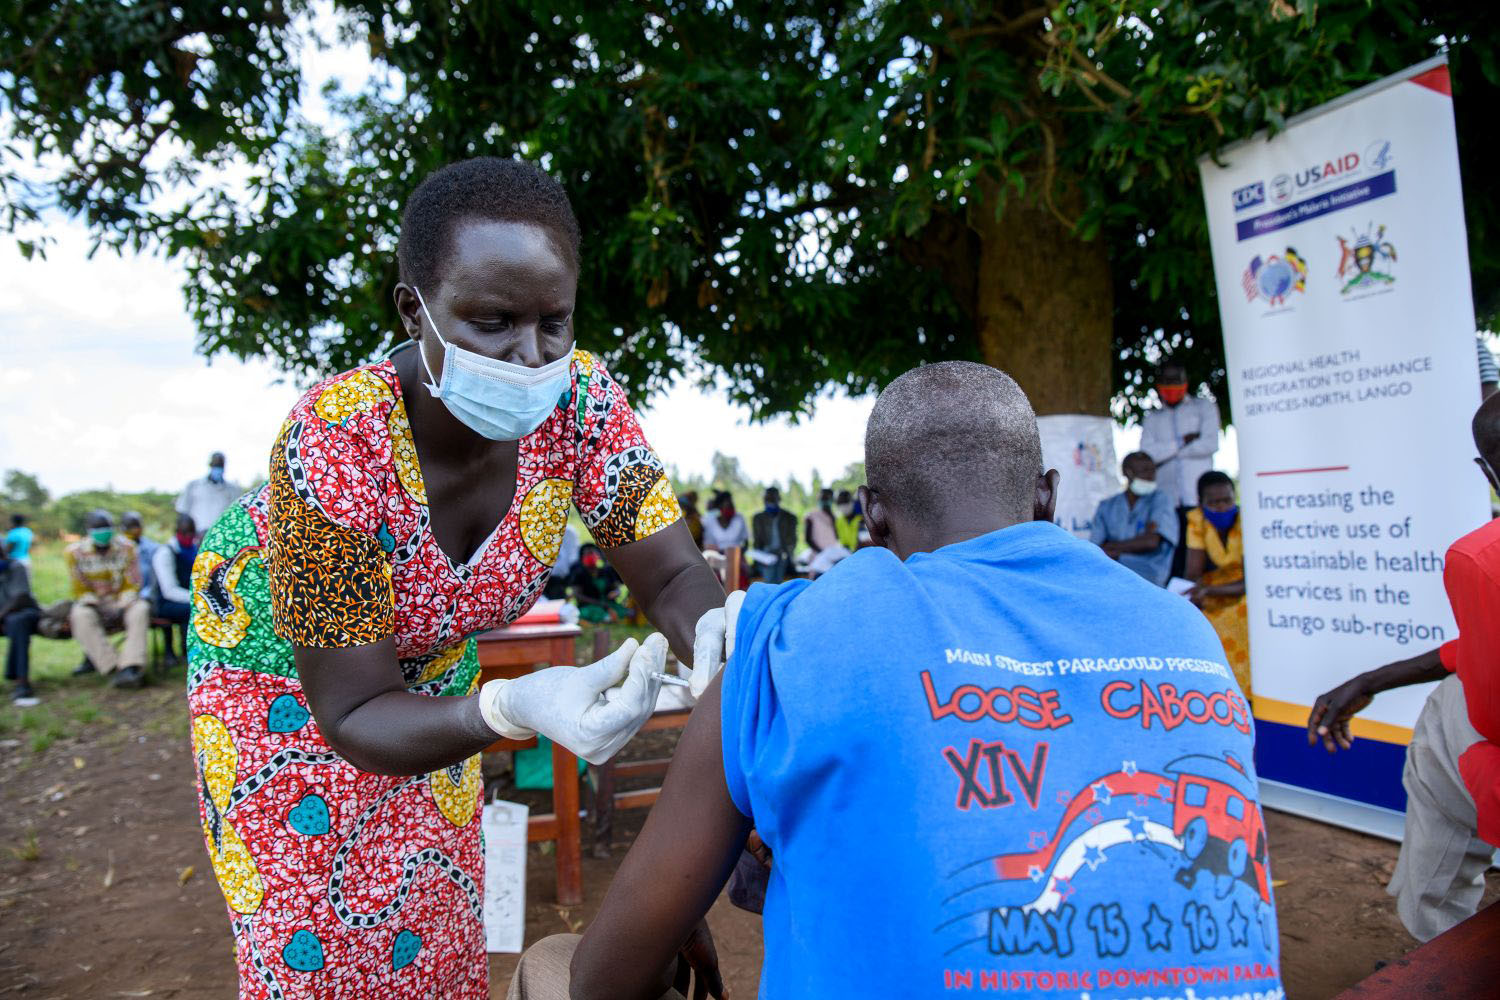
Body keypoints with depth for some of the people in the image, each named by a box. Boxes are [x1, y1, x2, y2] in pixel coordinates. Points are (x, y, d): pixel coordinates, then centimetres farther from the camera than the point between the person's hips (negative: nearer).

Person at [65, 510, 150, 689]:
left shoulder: (126, 547, -3)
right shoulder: (74, 552, -4)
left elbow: (132, 585, -2)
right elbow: (81, 591, -2)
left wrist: (120, 608, -19)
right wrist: (101, 608, -19)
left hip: (122, 601, 0)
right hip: (93, 602, 0)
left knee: (140, 609, -32)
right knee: (81, 615, -34)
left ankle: (131, 667, -42)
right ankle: (113, 669, -38)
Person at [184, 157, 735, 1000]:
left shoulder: (581, 400, -27)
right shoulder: (337, 443, -38)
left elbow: (673, 575, -24)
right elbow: (353, 715, -34)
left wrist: (717, 632, -48)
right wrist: (517, 707, -52)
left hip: (434, 665, 4)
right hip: (285, 670, -3)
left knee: (436, 916, 16)